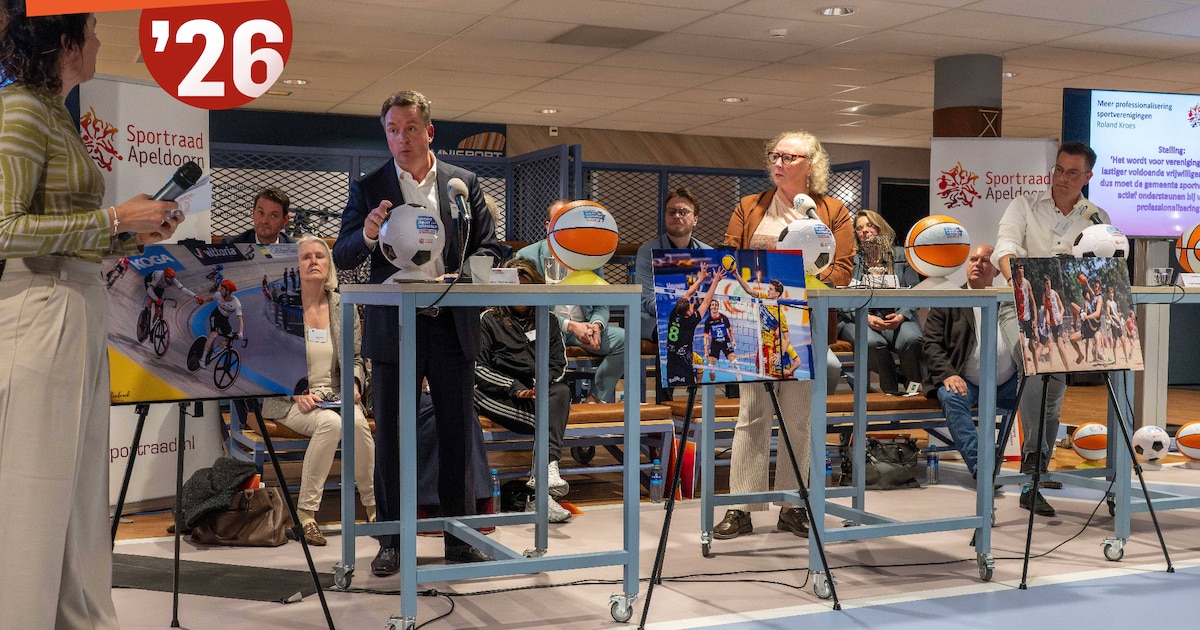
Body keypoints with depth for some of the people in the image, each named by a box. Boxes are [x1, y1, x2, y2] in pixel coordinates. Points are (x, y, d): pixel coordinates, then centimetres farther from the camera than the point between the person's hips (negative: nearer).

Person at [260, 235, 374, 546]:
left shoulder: (343, 306, 11)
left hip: (336, 396, 3)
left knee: (357, 421, -32)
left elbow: (356, 358, 16)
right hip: (289, 400, -3)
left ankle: (374, 506, -17)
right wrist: (297, 392, -16)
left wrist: (353, 383, -5)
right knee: (330, 423, -35)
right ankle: (306, 512, -25)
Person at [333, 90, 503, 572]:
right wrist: (367, 236, -21)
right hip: (394, 329, -1)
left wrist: (459, 277, -11)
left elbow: (488, 249, 8)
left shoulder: (464, 183, 8)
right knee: (391, 437, 4)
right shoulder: (369, 188, 5)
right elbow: (341, 257, 1)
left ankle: (460, 538, 17)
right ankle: (392, 542, 15)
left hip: (453, 327, 1)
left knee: (458, 433, 6)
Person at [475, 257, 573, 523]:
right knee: (552, 421, -31)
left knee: (562, 392, -33)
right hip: (499, 396, -3)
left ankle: (545, 470, -47)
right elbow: (478, 367, 2)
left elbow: (559, 364, 16)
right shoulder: (489, 320, 12)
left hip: (540, 394, 3)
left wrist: (543, 384, -7)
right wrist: (513, 387, -10)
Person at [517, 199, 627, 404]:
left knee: (623, 339, -20)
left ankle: (596, 397, -9)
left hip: (584, 325, 4)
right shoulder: (527, 256, 2)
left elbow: (601, 304, 13)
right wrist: (571, 326, -18)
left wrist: (596, 325, -13)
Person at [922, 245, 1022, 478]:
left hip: (1007, 384, 2)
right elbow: (930, 343, 1)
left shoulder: (1012, 301, 18)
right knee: (951, 397, -34)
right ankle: (978, 464, -38)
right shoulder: (947, 301, 11)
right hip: (966, 383, -2)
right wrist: (948, 375, -16)